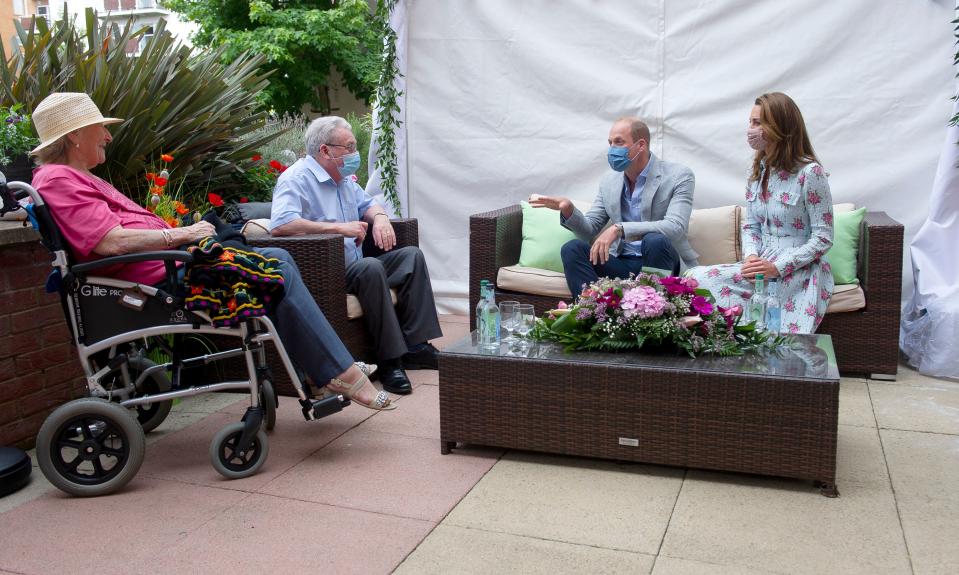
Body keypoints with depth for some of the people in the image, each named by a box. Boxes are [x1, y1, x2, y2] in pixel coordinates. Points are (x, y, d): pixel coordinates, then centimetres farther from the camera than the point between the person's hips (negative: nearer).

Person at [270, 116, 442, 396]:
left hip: (354, 267, 10)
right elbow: (280, 225, -30)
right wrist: (340, 228, -25)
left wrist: (380, 217, 5)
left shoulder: (343, 178, 16)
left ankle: (415, 345, -11)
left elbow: (366, 203, 32)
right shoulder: (297, 179, -13)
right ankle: (389, 361, -29)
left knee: (412, 255, -3)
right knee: (371, 267, -35)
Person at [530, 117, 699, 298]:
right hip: (622, 262, 4)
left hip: (656, 263, -4)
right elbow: (590, 230, 9)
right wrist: (568, 209, -13)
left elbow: (675, 227, -23)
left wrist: (620, 229, -33)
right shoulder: (608, 181, 9)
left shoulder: (679, 176, -7)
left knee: (655, 241, -35)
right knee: (572, 249, -18)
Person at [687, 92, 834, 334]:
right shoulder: (758, 170, 10)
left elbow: (823, 238, -11)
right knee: (697, 277, -18)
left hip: (798, 270, -6)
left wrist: (778, 267, -20)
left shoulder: (810, 173, -11)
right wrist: (751, 256, -8)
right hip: (761, 265, 6)